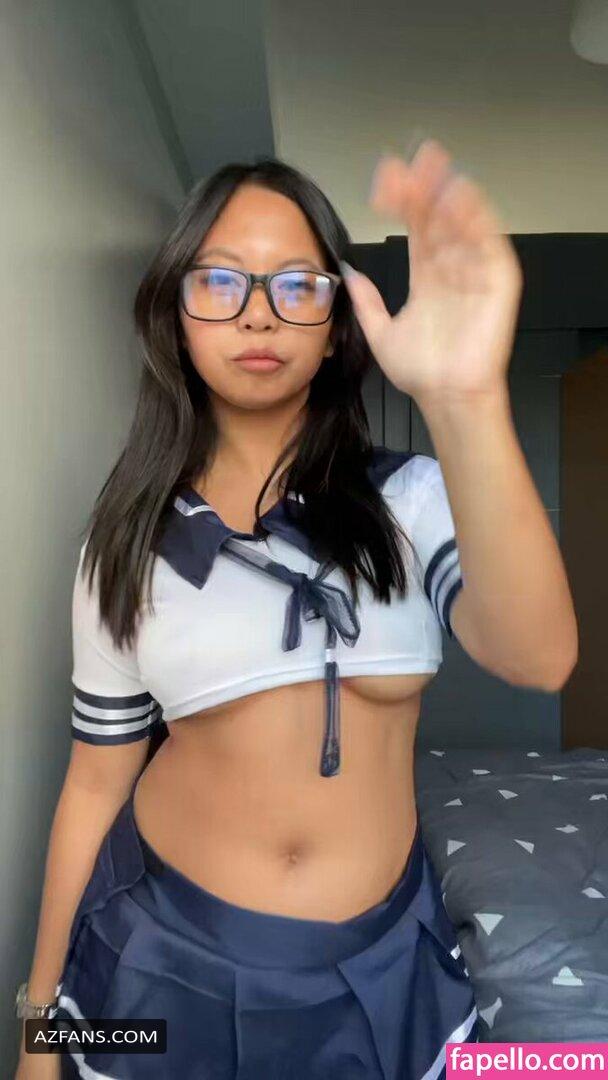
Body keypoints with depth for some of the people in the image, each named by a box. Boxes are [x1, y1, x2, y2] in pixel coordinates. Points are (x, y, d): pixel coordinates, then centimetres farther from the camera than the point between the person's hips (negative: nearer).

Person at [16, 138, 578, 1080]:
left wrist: (465, 399, -42)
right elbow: (98, 778, -1)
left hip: (378, 961, 1)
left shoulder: (411, 497, -9)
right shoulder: (132, 539, -6)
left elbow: (539, 659, -28)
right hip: (166, 950, 1)